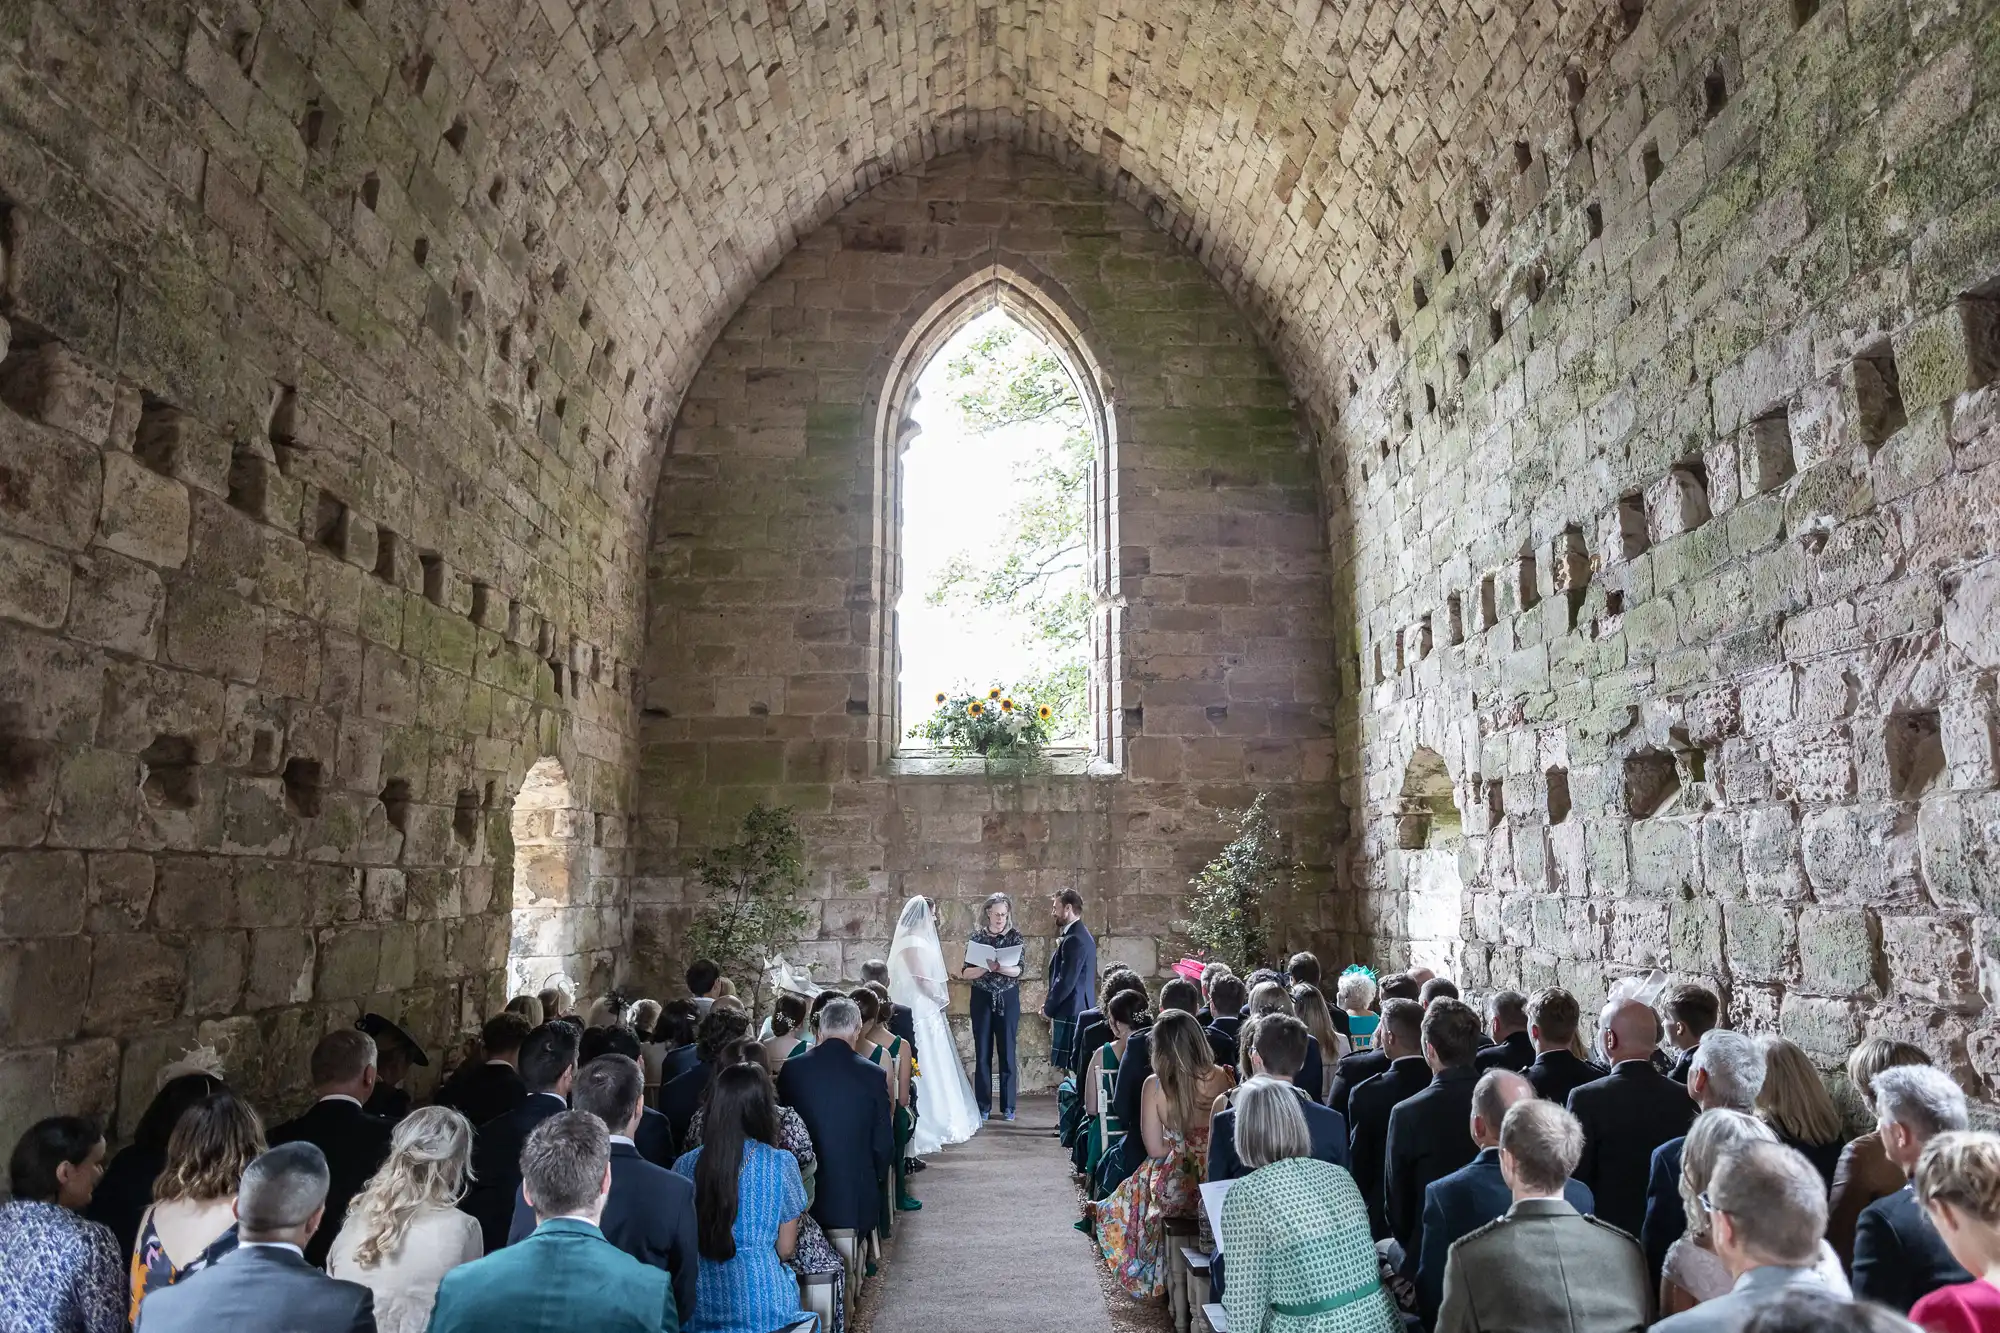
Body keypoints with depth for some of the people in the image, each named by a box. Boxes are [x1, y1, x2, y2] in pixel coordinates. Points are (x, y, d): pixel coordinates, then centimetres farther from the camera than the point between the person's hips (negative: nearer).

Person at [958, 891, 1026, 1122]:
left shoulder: (1014, 936, -1)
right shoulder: (977, 937, 1)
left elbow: (1018, 970, -11)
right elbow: (966, 973, -4)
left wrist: (1000, 968, -30)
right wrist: (988, 967, -21)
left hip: (1008, 1000, 0)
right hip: (982, 999, 1)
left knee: (1007, 1051, 3)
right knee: (982, 1052, 2)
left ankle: (1008, 1106, 12)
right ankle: (983, 1106, 10)